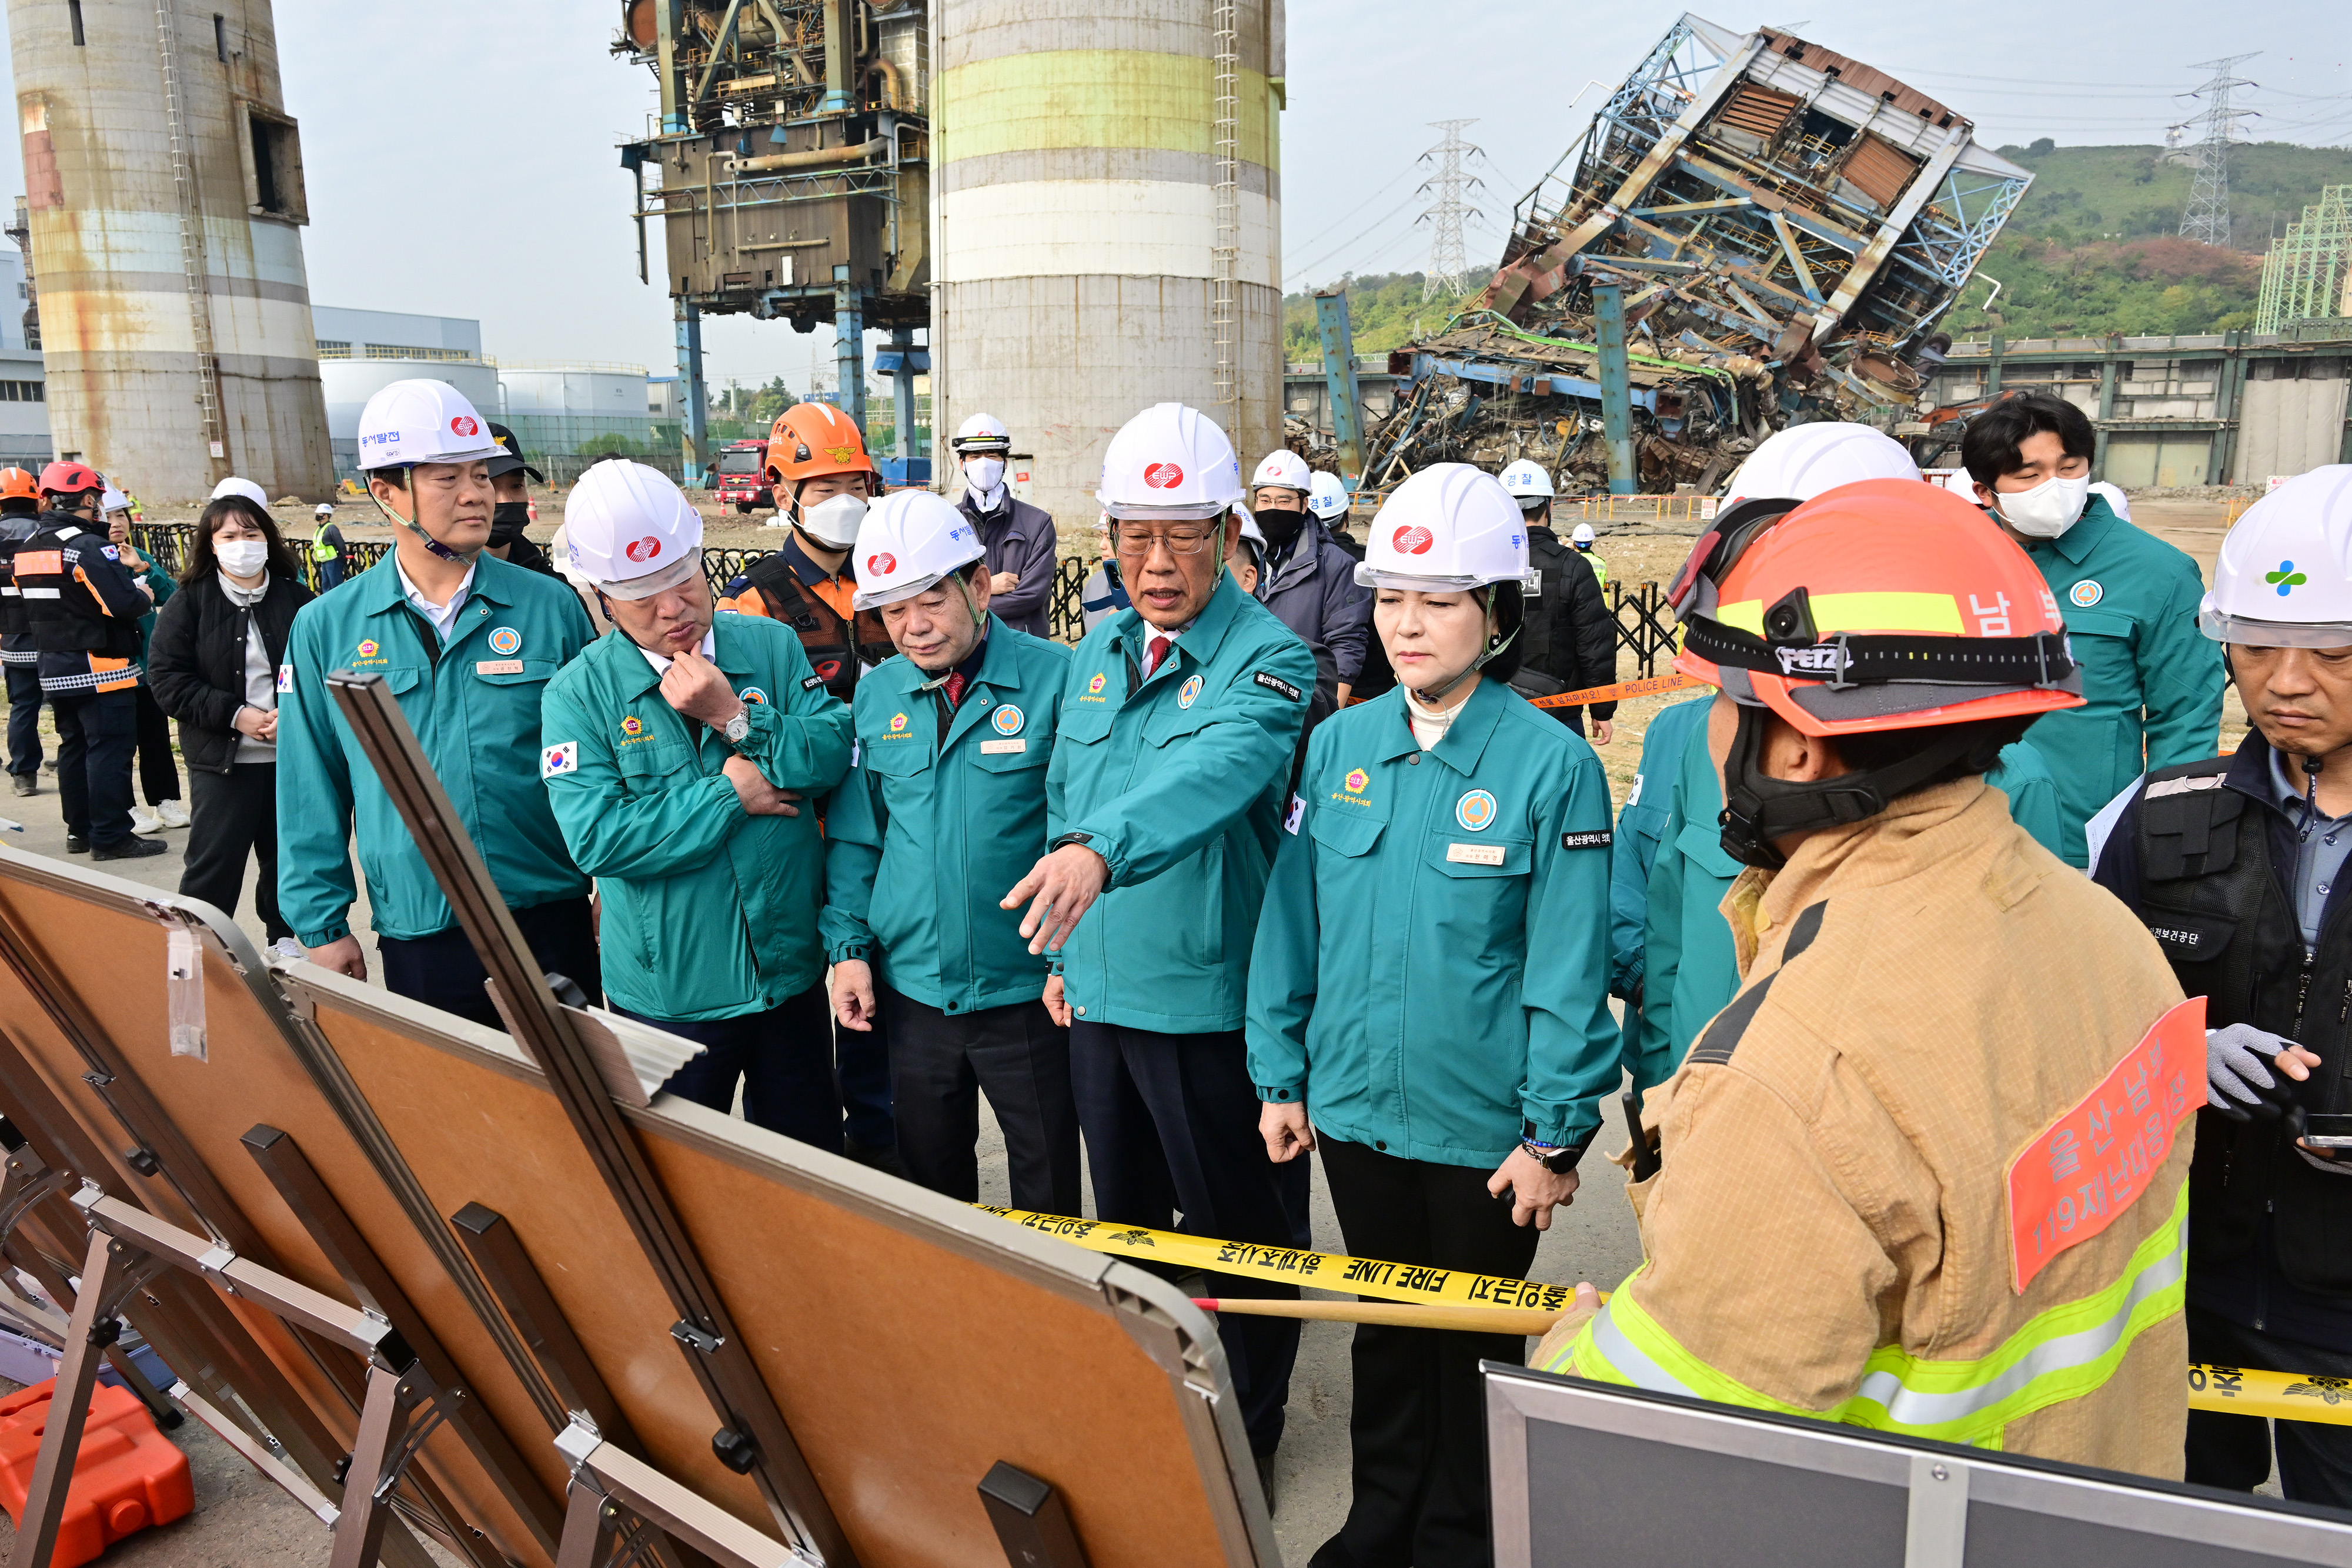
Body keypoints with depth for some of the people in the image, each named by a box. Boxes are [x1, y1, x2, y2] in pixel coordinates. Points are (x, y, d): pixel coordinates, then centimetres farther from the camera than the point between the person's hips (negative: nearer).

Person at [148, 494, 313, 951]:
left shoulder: (297, 599, 2)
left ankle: (284, 937, 29)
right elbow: (167, 678, -6)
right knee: (214, 862, -1)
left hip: (292, 753, 2)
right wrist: (234, 715, -16)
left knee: (286, 853, 12)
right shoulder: (189, 602, -1)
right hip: (221, 759, -2)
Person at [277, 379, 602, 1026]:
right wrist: (323, 924, 4)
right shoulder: (325, 629, 1)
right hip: (419, 938, 0)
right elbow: (311, 793, 5)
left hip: (552, 918, 0)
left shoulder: (552, 607, -1)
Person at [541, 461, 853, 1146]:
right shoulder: (578, 693, -9)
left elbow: (836, 749, -12)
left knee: (810, 1157, 19)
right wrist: (728, 796, -19)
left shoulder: (772, 646, -1)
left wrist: (736, 718, -23)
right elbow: (597, 836, -20)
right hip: (669, 995, -2)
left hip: (791, 974, 3)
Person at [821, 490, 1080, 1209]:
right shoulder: (876, 696, 4)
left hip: (1026, 989, -4)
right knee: (929, 1182, 21)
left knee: (1048, 1193, 12)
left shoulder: (1055, 678, -12)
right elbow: (854, 837, 11)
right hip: (911, 988, 4)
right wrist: (848, 946, 3)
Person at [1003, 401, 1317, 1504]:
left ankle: (1247, 1441, 31)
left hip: (1206, 1001, -6)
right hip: (1097, 993, 7)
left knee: (1235, 1237, 10)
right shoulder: (1097, 654, 7)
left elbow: (1214, 772, -37)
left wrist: (1103, 851, -53)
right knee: (1123, 1219, 23)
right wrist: (1061, 952, 14)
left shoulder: (1267, 659, -15)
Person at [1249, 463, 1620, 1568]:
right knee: (1386, 1326, 23)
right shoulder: (1339, 747, -2)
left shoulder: (1551, 763, -15)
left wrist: (1556, 1133, -11)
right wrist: (1279, 1075, 4)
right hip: (1355, 1105, 4)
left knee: (1473, 1346, 17)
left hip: (1485, 1127, -4)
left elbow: (1568, 969, -13)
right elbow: (1292, 925, 3)